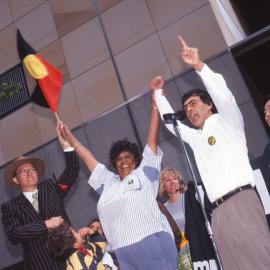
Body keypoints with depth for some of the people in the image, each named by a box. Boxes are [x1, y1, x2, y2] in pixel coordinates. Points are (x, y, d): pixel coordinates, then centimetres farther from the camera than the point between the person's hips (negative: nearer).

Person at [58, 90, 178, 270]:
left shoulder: (144, 173, 16)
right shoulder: (108, 182, 24)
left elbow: (152, 140, 12)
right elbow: (87, 157, 32)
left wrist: (155, 103, 11)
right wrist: (69, 137, 39)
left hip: (153, 242, -3)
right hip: (124, 252, 4)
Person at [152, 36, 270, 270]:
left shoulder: (227, 123, 11)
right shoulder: (195, 138, 28)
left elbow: (224, 96, -8)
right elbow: (170, 121, 39)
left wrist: (200, 66, -15)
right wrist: (159, 93, 36)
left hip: (240, 200, -6)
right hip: (218, 210, 6)